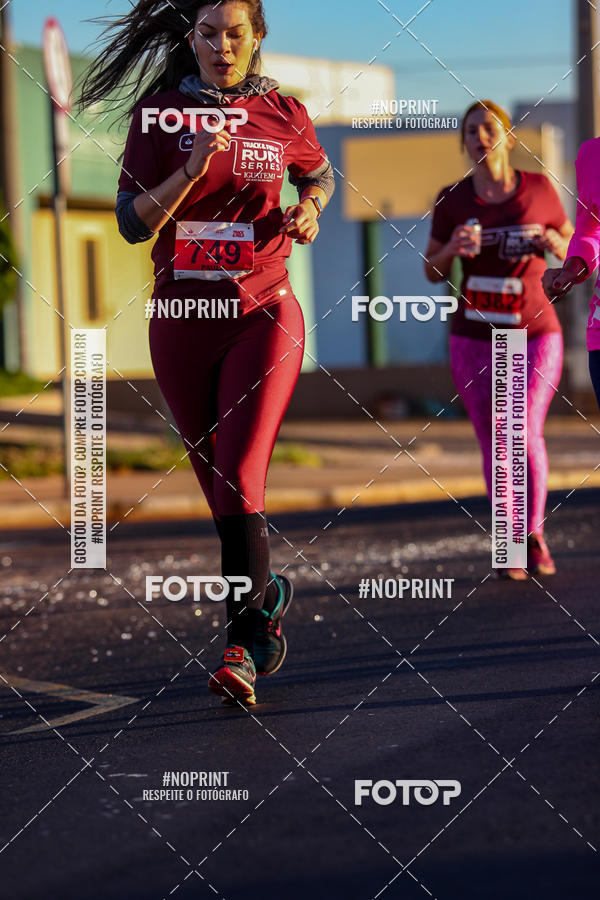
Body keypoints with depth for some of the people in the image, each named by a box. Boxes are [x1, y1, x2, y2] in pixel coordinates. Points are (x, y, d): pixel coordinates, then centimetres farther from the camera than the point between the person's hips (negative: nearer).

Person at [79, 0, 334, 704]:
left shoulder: (284, 115, 2)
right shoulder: (158, 113, 0)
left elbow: (319, 174, 22)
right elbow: (133, 223, -6)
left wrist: (308, 210, 1)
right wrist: (193, 167, -19)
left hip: (263, 315, -2)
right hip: (181, 317, 2)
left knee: (239, 479, -16)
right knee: (217, 485, 12)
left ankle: (241, 646, -17)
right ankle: (264, 593, 35)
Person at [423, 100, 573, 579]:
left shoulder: (540, 188, -4)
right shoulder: (452, 199, -2)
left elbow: (573, 253, 6)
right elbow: (433, 272, 4)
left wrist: (553, 242, -18)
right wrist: (453, 248, -18)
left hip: (535, 336, -1)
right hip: (475, 341, 1)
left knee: (524, 434, -17)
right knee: (495, 446, -1)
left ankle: (534, 534, 4)